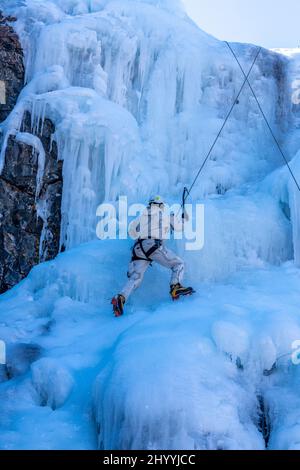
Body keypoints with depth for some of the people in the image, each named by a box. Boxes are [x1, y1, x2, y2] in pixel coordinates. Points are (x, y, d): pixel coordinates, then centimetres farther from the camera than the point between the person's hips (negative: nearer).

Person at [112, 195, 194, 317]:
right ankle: (175, 287, -16)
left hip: (138, 248, 4)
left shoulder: (142, 216, 25)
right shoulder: (166, 215, 18)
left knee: (135, 279, 1)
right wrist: (184, 218, 47)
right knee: (178, 264, 8)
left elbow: (132, 232, 22)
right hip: (155, 246, -4)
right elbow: (179, 227, 28)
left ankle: (121, 297, -21)